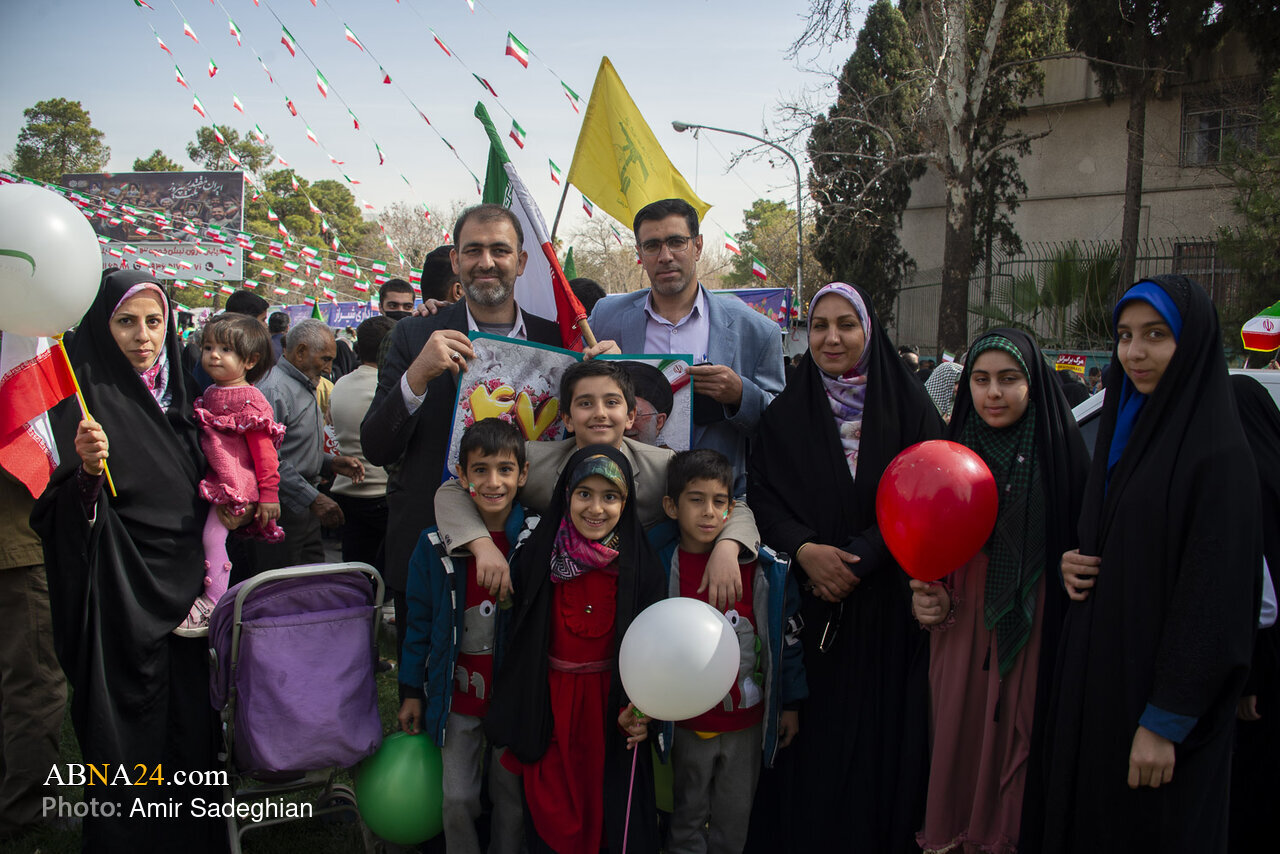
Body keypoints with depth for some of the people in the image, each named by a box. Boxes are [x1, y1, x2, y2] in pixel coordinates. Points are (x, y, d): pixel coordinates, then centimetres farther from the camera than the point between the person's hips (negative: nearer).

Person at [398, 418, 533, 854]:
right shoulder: (436, 545, -7)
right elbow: (420, 622, 2)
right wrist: (412, 691, 5)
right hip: (457, 694, 1)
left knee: (511, 796, 14)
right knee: (457, 800, 7)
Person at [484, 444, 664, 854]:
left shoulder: (640, 564, -6)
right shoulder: (536, 558, -5)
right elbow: (518, 644, -1)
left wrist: (637, 709, -16)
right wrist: (517, 727, -2)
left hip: (613, 711, 0)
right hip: (550, 711, 1)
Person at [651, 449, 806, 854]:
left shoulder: (764, 568, -8)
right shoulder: (658, 566, -10)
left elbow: (787, 637, 2)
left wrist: (791, 704, 5)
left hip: (746, 718, 1)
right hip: (688, 722, -1)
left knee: (735, 819, 15)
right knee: (689, 815, 16)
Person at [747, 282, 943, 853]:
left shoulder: (908, 404, 1)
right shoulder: (786, 415, 6)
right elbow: (763, 496, 1)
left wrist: (860, 557, -15)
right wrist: (804, 549, -17)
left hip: (888, 602, 0)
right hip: (814, 601, 1)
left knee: (883, 726, 3)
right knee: (819, 735, 3)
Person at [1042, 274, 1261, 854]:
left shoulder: (1217, 449, -16)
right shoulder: (1124, 428, 9)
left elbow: (1214, 593, -19)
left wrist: (1165, 722, -18)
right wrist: (1072, 563, -3)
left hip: (1158, 681, -7)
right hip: (1097, 672, 7)